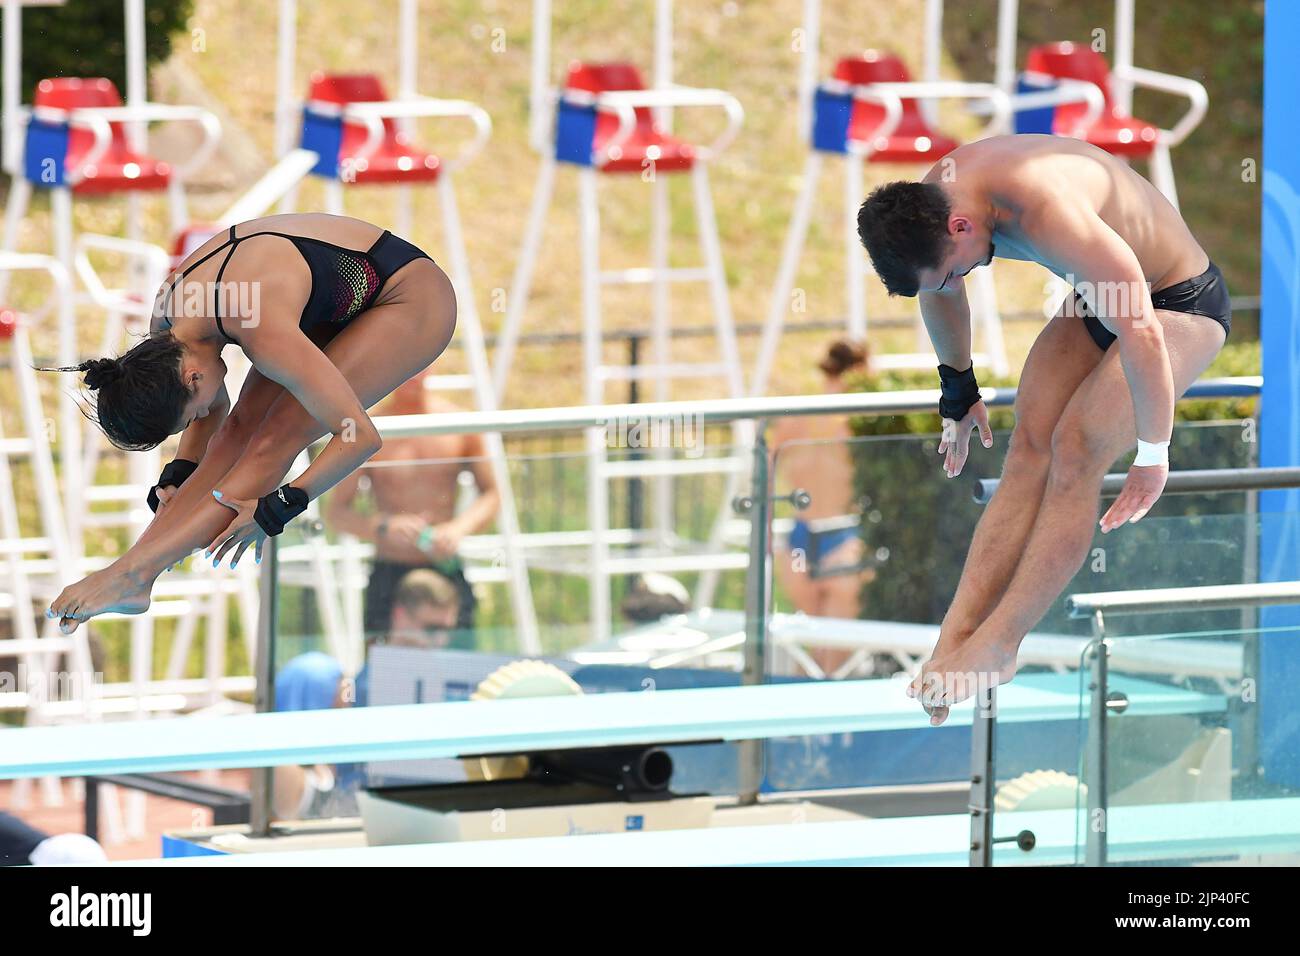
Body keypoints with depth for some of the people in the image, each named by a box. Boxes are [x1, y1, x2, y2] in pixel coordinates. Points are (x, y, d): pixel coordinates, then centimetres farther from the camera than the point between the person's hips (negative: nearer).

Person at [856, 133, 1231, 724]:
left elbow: (1141, 332, -39)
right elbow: (939, 296, 12)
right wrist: (958, 394, 23)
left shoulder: (1046, 213, -40)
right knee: (1030, 446, -9)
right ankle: (955, 639, -16)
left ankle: (997, 645, -16)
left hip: (1179, 303, -8)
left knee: (1076, 448, -20)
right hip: (1099, 301, 8)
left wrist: (1153, 454, -31)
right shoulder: (928, 205, -12)